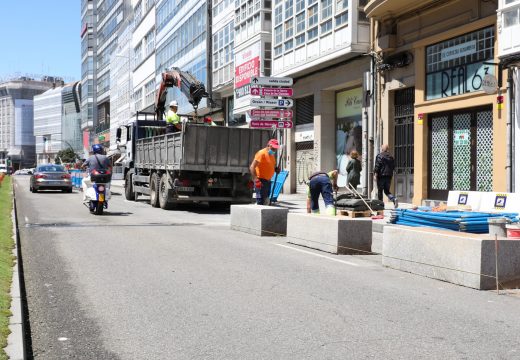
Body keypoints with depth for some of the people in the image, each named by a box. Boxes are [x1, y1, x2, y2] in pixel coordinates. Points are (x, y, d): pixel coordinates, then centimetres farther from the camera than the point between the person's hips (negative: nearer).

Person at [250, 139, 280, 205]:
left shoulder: (272, 155, 13)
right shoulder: (261, 153, -14)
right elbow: (252, 167, -21)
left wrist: (276, 169, 7)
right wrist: (255, 180, -28)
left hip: (268, 181, 9)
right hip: (261, 181, -9)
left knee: (266, 202, 13)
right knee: (260, 202, -14)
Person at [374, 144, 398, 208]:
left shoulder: (379, 156, -8)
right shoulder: (391, 156, 11)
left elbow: (377, 166, -13)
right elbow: (393, 166, 14)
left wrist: (375, 174, -12)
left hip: (381, 175, -5)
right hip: (389, 176, 5)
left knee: (380, 190, 4)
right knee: (387, 190, 11)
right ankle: (394, 199, -14)